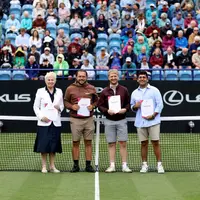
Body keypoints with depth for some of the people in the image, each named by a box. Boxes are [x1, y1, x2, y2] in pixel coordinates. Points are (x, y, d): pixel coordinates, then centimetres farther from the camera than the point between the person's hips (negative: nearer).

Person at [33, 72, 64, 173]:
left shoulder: (59, 92, 10)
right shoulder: (40, 91, 2)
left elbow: (62, 105, 16)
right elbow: (35, 107, 2)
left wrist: (60, 108, -7)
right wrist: (41, 117, -11)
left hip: (55, 122, 3)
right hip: (44, 123, -3)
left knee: (54, 145, 5)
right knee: (44, 145, -3)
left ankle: (52, 166, 13)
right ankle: (44, 166, 6)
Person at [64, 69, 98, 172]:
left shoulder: (91, 88, 7)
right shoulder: (70, 89, 3)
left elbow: (96, 100, 14)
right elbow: (65, 102, 7)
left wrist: (92, 106, -6)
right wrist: (72, 106, -12)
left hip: (89, 119, 1)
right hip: (75, 120, -1)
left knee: (88, 142, 4)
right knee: (75, 143, 3)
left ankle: (88, 165, 10)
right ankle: (76, 165, 11)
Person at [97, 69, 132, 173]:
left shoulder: (124, 90, 5)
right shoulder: (104, 92, 5)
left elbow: (128, 103, 7)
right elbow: (100, 105, 4)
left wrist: (125, 109, -12)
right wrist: (107, 110, -13)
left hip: (121, 120, 0)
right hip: (109, 121, 0)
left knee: (123, 143, -2)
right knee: (111, 144, 4)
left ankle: (124, 165, 3)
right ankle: (112, 165, 8)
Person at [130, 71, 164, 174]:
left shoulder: (154, 90, 3)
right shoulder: (134, 93, 14)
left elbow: (160, 104, -3)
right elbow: (132, 106, 21)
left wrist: (153, 115, -14)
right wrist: (135, 106, -3)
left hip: (153, 121, -3)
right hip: (140, 122, 3)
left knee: (155, 143, -5)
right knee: (143, 143, 4)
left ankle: (159, 164, -1)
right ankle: (144, 165, 9)